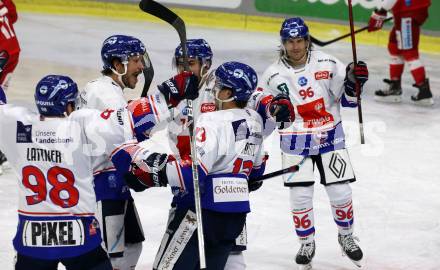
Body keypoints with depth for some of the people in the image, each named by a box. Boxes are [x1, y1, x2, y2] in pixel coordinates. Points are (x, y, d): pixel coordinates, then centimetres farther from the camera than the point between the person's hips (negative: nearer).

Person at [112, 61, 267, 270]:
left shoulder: (213, 122, -18)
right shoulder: (254, 121, 8)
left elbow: (192, 172, -27)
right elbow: (255, 167, 21)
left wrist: (155, 167, -26)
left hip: (203, 211, -8)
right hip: (235, 216, 8)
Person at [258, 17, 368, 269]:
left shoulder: (327, 64, -7)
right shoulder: (274, 75, -6)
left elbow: (348, 99, -1)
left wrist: (353, 82, -21)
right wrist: (275, 109, -19)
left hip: (330, 136, 0)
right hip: (296, 142, 0)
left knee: (341, 192, 1)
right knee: (301, 195, -5)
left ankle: (346, 236, 27)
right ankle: (307, 243, 17)